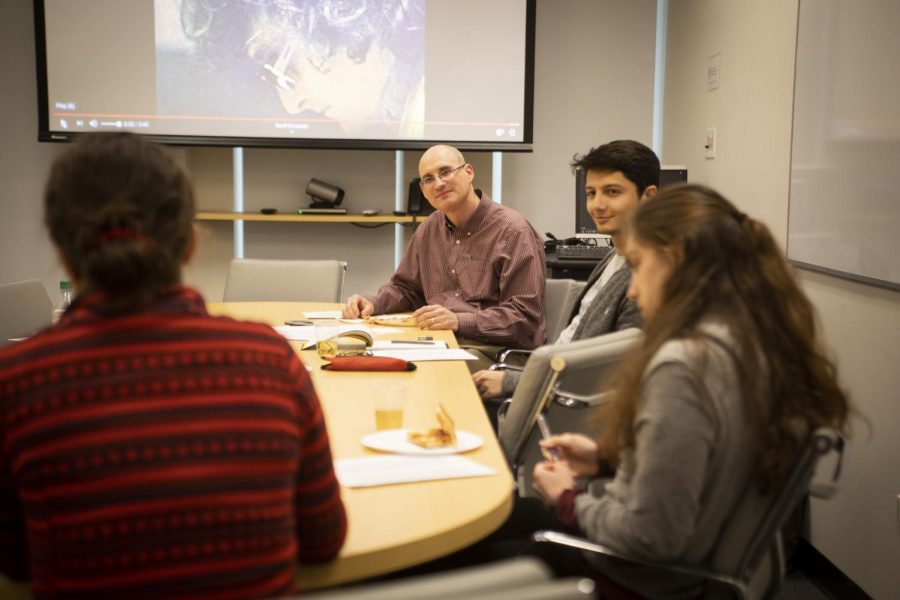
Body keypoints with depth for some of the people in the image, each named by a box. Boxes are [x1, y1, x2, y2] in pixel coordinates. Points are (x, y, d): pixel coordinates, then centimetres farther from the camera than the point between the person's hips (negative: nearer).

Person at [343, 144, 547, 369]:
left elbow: (525, 316, -15)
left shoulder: (513, 231, -9)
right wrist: (372, 303, 5)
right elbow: (406, 288, 26)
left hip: (493, 349, -6)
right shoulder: (429, 229, 14)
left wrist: (460, 322, -25)